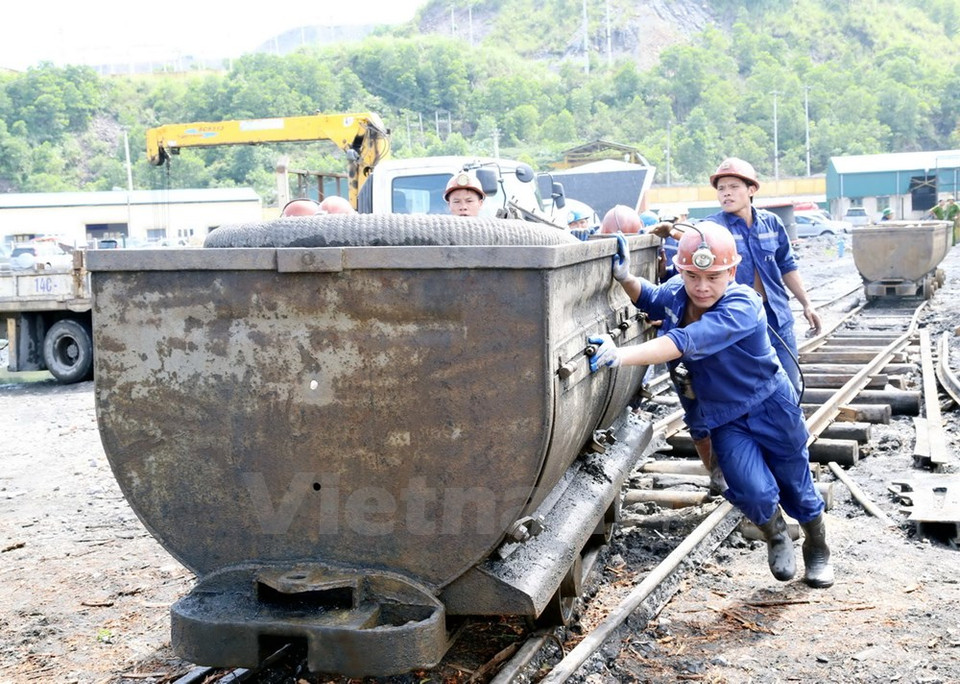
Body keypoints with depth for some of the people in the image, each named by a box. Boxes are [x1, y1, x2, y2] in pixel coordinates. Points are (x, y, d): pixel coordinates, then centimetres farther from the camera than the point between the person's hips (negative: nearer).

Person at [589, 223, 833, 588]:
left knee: (796, 486, 13)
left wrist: (621, 355, -58)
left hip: (772, 407, -3)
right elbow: (649, 299, 11)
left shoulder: (743, 305, -33)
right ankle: (775, 536, 23)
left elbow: (686, 341, -47)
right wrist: (624, 277, -13)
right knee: (755, 492, -13)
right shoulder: (675, 294, -13)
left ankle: (818, 549, 45)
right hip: (724, 418, 4)